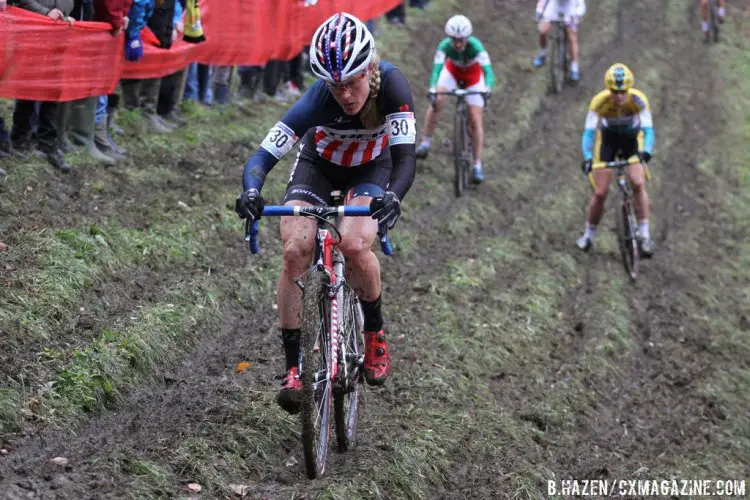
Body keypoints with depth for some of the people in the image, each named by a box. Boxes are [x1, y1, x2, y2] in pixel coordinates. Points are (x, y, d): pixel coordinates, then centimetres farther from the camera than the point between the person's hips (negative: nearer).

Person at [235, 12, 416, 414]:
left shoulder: (391, 84, -34)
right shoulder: (318, 100, -34)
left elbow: (405, 158, -38)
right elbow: (265, 155, -37)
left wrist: (392, 196, -58)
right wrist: (251, 192, -58)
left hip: (370, 167, 0)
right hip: (319, 165, 0)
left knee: (354, 245, -28)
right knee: (295, 251, -21)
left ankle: (375, 333, -1)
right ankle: (293, 369, -13)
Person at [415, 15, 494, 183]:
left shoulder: (475, 46, -37)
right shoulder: (445, 46, -33)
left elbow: (488, 71, -44)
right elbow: (436, 69, -41)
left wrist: (487, 88, -65)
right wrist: (433, 88, -60)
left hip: (473, 76, -1)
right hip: (452, 71, 1)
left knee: (475, 120, -6)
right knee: (437, 101, -24)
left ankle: (477, 165, 2)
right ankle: (425, 144, -10)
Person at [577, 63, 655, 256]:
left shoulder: (638, 100, -32)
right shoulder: (599, 101, -33)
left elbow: (648, 130, -38)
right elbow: (588, 132, -36)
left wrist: (646, 152, -57)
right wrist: (587, 158, -52)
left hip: (632, 138, 0)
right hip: (608, 138, 0)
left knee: (638, 184, -22)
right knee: (600, 192, -4)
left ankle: (644, 235, -13)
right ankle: (588, 234, 18)